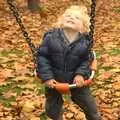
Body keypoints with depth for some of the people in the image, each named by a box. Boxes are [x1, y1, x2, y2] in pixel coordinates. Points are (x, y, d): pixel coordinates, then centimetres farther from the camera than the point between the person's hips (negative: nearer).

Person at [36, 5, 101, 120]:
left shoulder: (85, 42, -13)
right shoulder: (50, 37, -17)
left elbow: (86, 60, -4)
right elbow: (42, 56, -14)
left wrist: (81, 74, -20)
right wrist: (47, 77, -19)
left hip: (77, 80, 0)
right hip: (54, 80, 0)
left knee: (90, 106, 15)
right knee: (52, 110, 19)